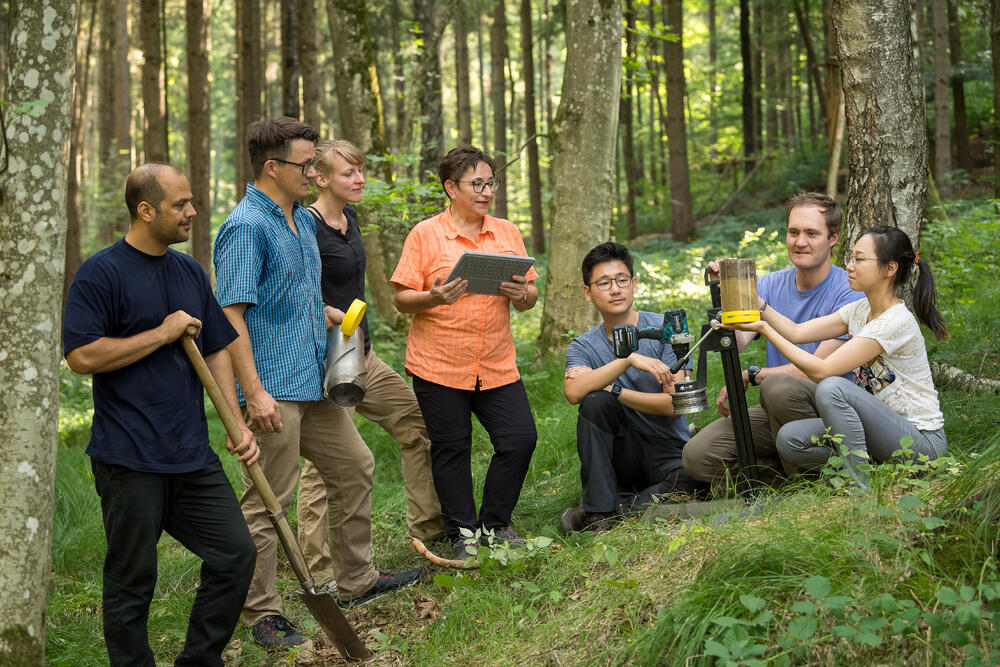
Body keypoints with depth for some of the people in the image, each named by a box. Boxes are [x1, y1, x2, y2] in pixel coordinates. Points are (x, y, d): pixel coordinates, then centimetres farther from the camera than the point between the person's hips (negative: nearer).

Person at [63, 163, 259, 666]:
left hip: (193, 455, 7)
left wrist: (236, 422, 9)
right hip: (130, 460, -7)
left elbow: (216, 350, 18)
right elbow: (82, 355, -17)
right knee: (131, 581, 2)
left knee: (236, 554, 5)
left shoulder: (190, 271, 13)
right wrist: (163, 333, -14)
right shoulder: (101, 273, -9)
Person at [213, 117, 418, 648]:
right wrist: (254, 392, -25)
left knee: (354, 467, 17)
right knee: (268, 503, -3)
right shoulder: (246, 227, -15)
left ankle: (355, 582, 32)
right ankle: (262, 614, 7)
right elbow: (231, 315, -21)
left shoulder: (303, 221, 14)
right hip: (274, 390, -10)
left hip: (314, 382, 10)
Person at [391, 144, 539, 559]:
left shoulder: (507, 233, 10)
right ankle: (463, 534, 17)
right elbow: (403, 299, -4)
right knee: (451, 449, 3)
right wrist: (434, 298, -23)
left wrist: (522, 294, -10)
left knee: (520, 438, -3)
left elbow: (530, 297, 13)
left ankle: (496, 523, 16)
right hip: (439, 366, -3)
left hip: (497, 365, 4)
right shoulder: (425, 234, -2)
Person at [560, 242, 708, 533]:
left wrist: (612, 390, -15)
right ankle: (598, 510, -23)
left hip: (669, 452, -1)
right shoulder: (583, 346, 1)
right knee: (595, 401, -27)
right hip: (622, 454, 2)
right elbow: (573, 392, -23)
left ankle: (616, 509, -17)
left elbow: (674, 405, -12)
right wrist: (628, 360, -31)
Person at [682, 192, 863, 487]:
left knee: (778, 386, -38)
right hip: (776, 415, 5)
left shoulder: (849, 292, -11)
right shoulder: (769, 285, 6)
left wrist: (750, 375, -17)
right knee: (697, 455, -16)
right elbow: (736, 343, -7)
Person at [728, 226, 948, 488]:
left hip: (922, 442, -8)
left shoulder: (897, 322, -21)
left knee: (832, 388, -31)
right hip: (883, 430, 8)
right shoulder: (860, 310, 7)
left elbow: (822, 370, -23)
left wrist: (765, 330, -20)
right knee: (789, 439, -13)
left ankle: (860, 486, -21)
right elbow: (797, 332, 5)